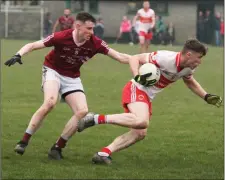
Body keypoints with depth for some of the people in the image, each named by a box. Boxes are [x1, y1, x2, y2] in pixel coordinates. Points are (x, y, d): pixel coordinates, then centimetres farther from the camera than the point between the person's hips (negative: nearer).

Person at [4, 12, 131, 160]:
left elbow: (119, 57, -15)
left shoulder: (95, 43, -18)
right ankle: (24, 142, -22)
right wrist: (18, 55, -37)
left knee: (82, 111, -14)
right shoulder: (62, 37, -26)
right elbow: (33, 45, -21)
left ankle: (57, 148, -3)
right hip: (53, 71, -4)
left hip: (72, 78, 4)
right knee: (50, 102, -31)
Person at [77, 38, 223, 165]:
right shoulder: (166, 58, -24)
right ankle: (96, 119, -27)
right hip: (137, 90, -9)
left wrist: (207, 97, 18)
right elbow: (135, 58, -18)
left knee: (140, 133, 2)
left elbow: (190, 82, 27)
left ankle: (104, 153, 1)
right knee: (142, 121, -34)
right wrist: (137, 76, -34)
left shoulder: (189, 68, 2)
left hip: (148, 98, 9)